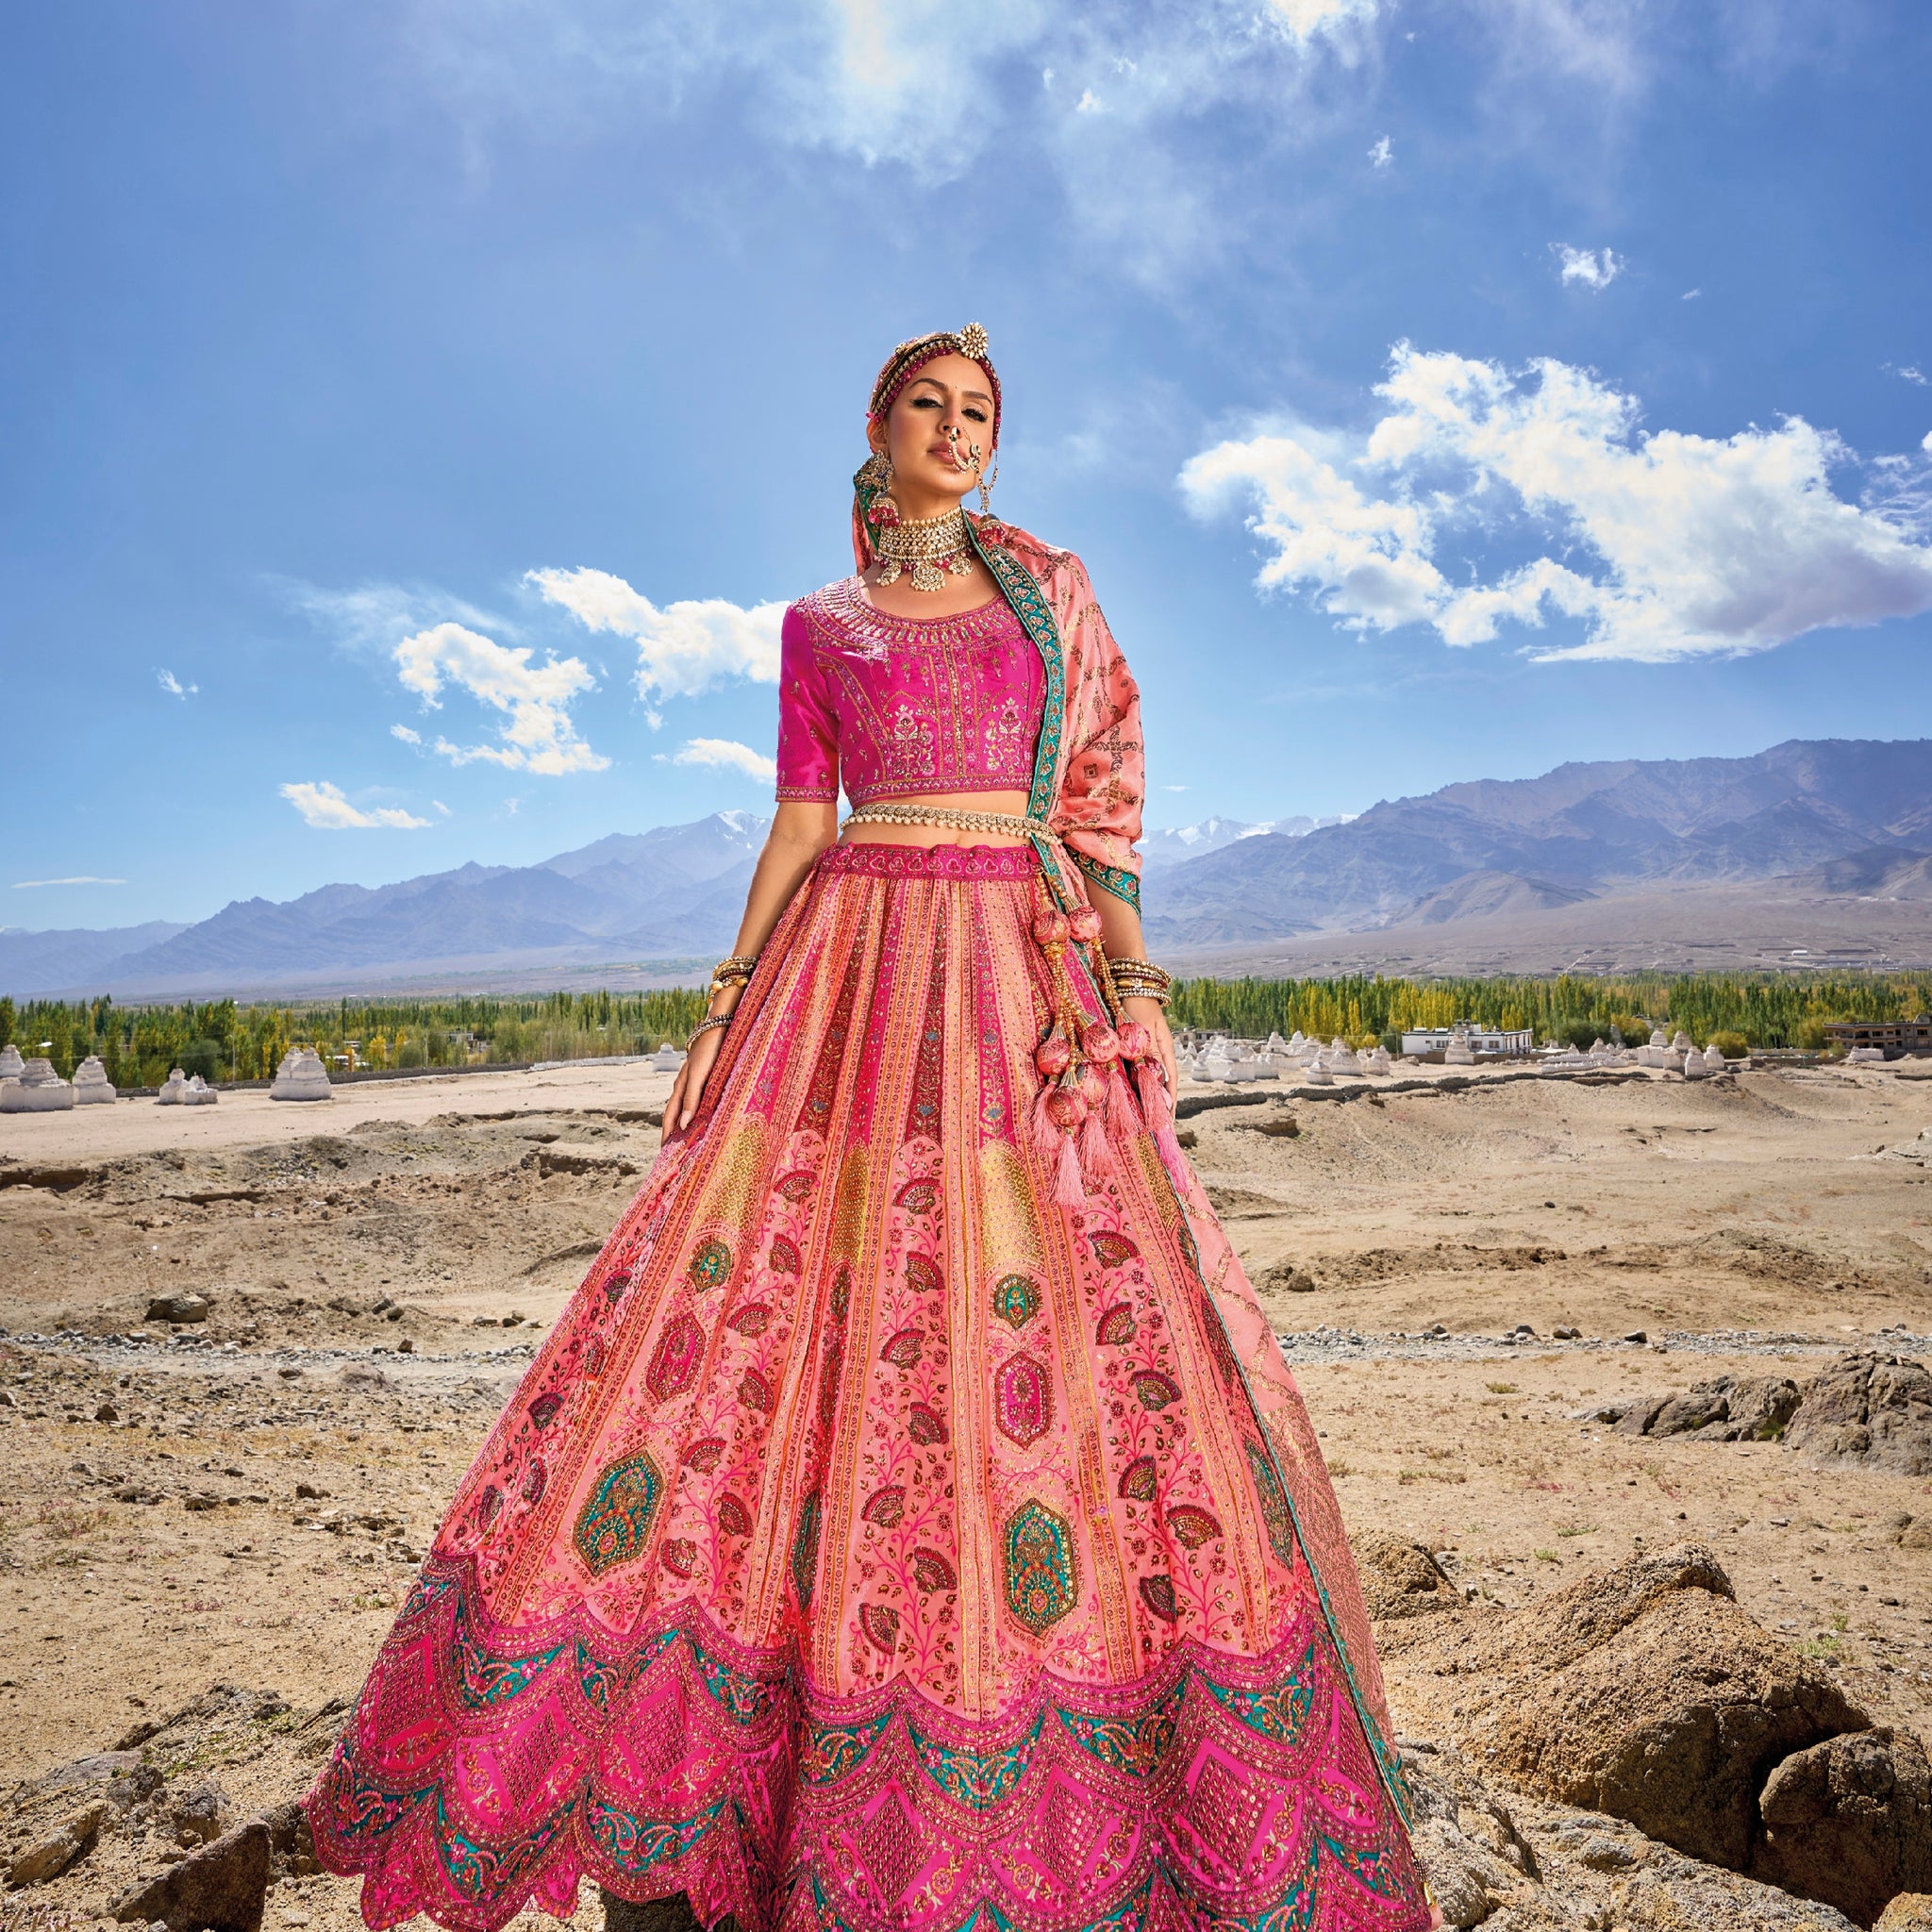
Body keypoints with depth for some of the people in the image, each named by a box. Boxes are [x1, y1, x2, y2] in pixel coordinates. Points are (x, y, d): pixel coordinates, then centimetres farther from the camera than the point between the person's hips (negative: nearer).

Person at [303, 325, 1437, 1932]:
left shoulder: (1049, 591, 15)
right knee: (804, 1286, -5)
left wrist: (1138, 986, -1)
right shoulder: (818, 628, 14)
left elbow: (1101, 803, 9)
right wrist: (728, 1002, 1)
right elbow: (797, 825, 10)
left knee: (1048, 1319, -5)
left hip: (1025, 979, 1)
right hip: (855, 971, 0)